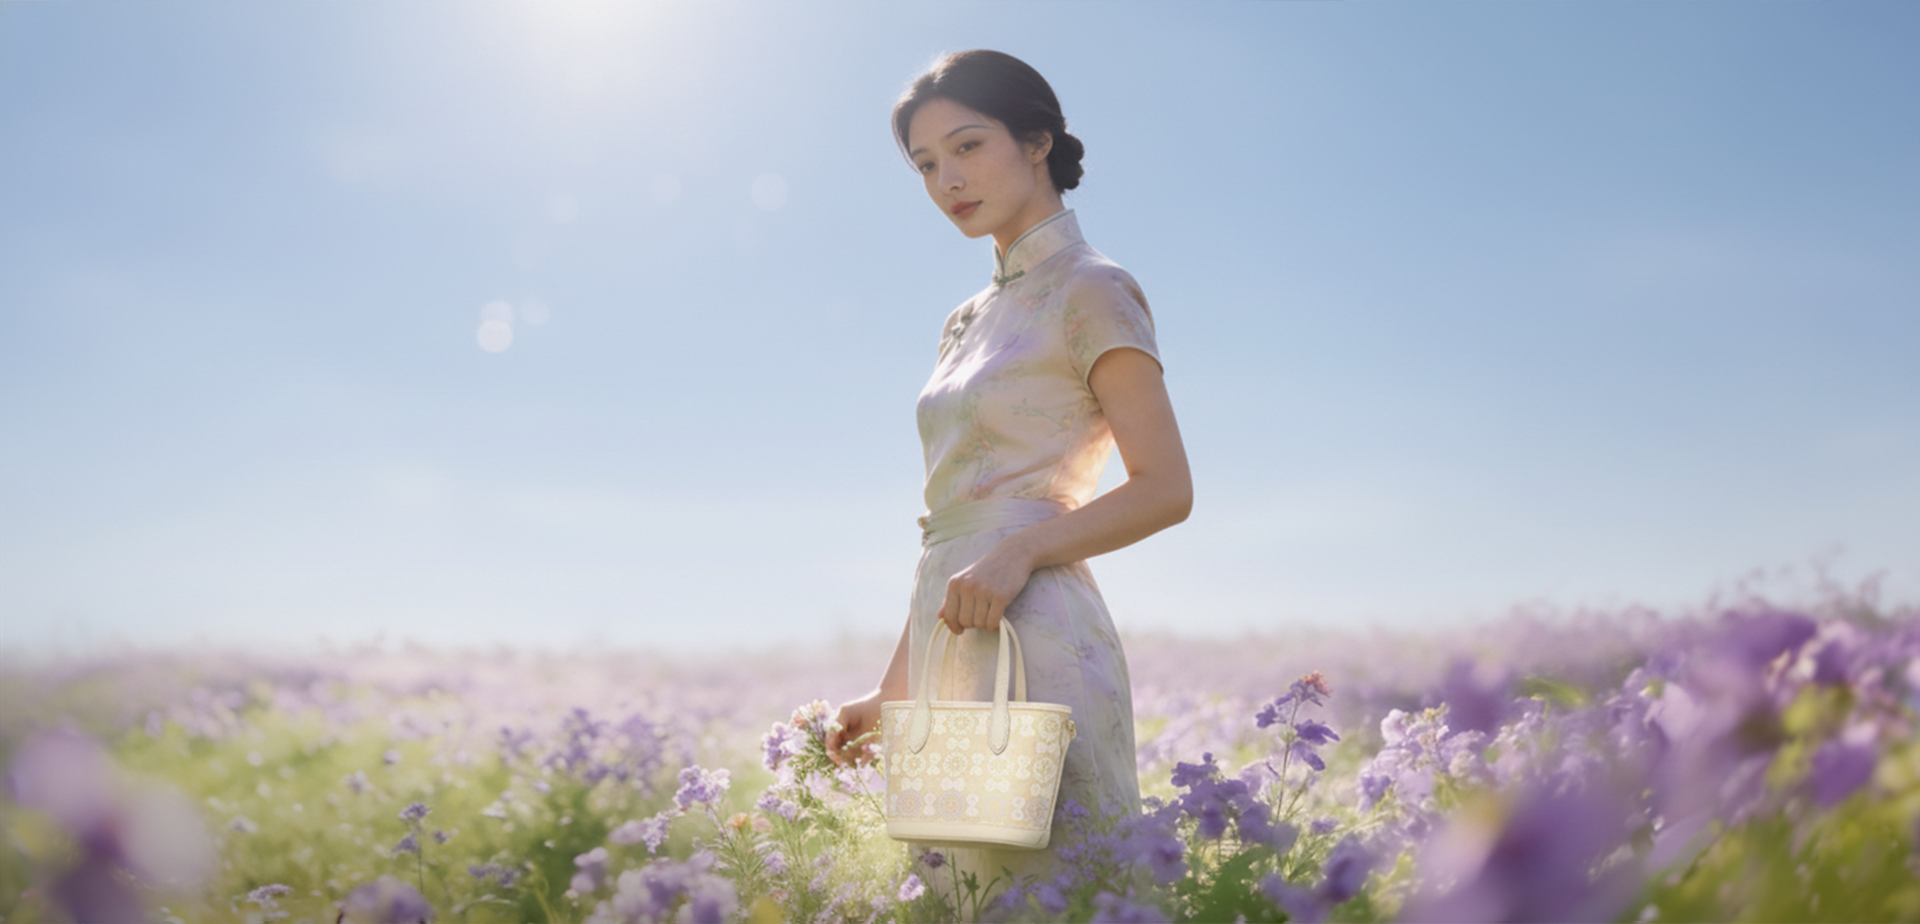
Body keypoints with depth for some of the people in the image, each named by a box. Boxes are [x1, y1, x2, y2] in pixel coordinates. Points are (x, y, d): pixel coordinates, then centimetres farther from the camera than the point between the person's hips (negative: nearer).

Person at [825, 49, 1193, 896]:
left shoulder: (1091, 293, -3)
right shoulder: (970, 321, 19)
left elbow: (1166, 490, -9)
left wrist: (1021, 549, -22)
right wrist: (893, 690, 16)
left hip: (1036, 643, -7)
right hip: (954, 651, 8)